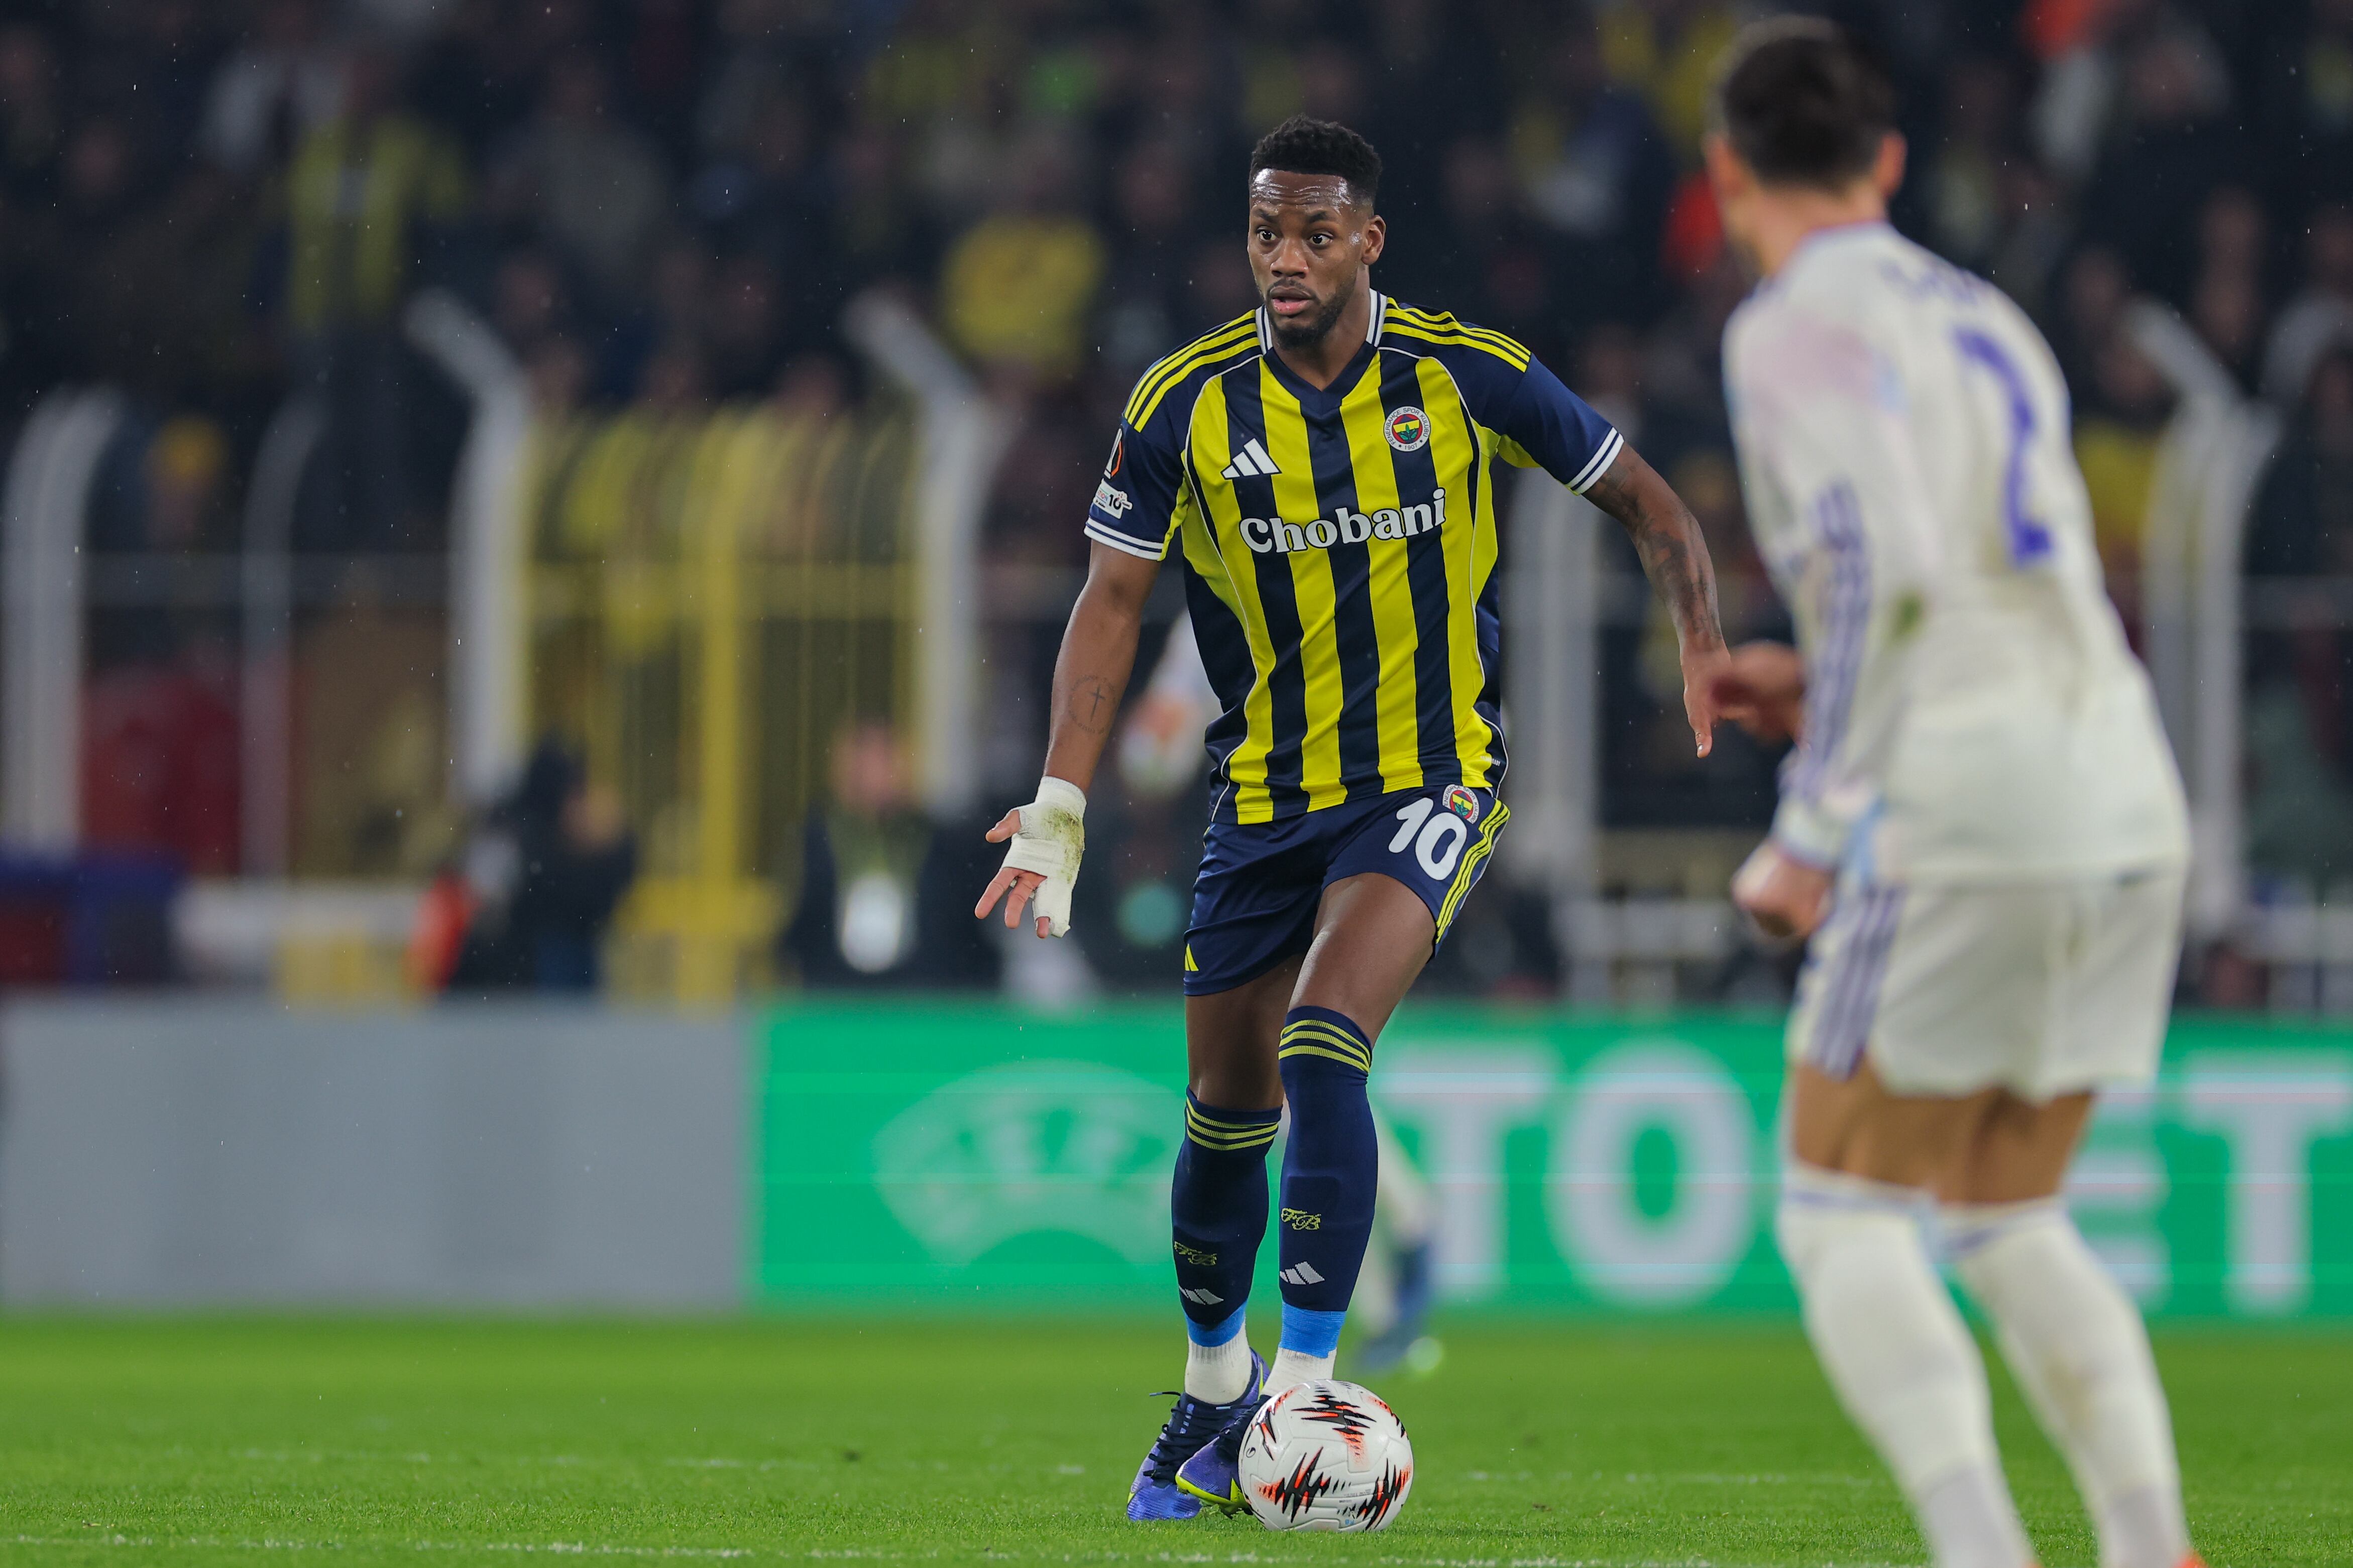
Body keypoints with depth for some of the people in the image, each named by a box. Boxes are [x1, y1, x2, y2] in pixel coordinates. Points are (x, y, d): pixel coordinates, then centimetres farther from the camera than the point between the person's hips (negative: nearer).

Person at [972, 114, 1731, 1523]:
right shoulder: (1187, 404, -6)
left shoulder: (1467, 378, -9)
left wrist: (1706, 646, -13)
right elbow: (1114, 602, 0)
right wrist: (1061, 804, -9)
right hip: (1264, 798, 3)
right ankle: (1216, 1385, 34)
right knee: (1228, 1113, 10)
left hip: (1431, 783, -3)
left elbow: (1649, 505, 3)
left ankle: (1307, 1382, -19)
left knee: (1320, 1052, -24)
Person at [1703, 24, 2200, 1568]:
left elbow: (1885, 567, -18)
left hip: (1962, 820, -7)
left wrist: (1811, 833, -14)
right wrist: (1823, 689, 28)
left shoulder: (1802, 329, -3)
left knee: (1841, 1213, 1)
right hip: (2129, 808, 7)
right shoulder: (1987, 322, 23)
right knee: (2006, 1219, 18)